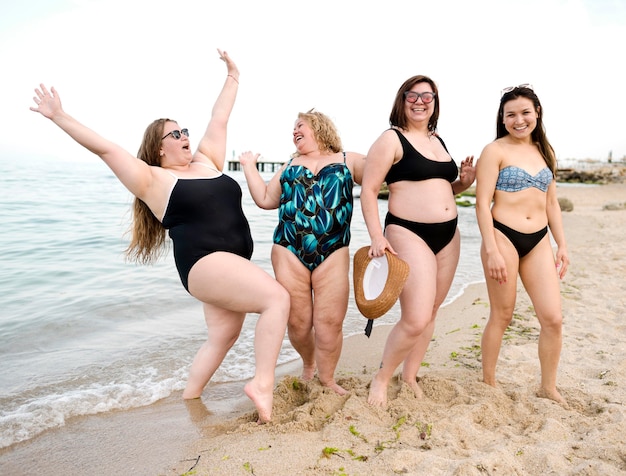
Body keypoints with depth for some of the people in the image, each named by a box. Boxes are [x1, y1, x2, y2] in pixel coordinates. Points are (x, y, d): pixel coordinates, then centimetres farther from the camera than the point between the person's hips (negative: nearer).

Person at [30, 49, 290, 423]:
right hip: (205, 265, -8)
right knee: (278, 298, -22)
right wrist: (59, 117, -7)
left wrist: (232, 78, 27)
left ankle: (189, 398, 31)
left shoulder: (207, 161, 15)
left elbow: (219, 120, 21)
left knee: (224, 335, 13)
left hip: (233, 264, 8)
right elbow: (105, 149, -5)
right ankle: (263, 383, -15)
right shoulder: (154, 180, -1)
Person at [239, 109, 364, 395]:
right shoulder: (290, 165, 21)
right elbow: (265, 200, 17)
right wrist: (249, 166, 20)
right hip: (289, 251, 2)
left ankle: (327, 381, 17)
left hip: (332, 254, -2)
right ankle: (308, 364, 34)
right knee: (297, 322, 5)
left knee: (329, 323, -4)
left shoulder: (347, 160, 12)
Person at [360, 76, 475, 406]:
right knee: (416, 319, -13)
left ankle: (410, 376, 29)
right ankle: (381, 379, 9)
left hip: (448, 236, 8)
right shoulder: (391, 139, -5)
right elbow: (368, 190, -10)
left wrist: (464, 182, 6)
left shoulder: (438, 140, 16)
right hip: (409, 234, -8)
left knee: (430, 313, 11)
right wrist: (377, 237, -20)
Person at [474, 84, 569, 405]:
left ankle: (548, 388, 21)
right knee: (501, 316, 4)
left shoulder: (544, 151, 14)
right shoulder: (495, 151, -4)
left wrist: (562, 244, 13)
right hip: (503, 237, -5)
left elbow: (551, 203, 18)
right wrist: (491, 250, -17)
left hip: (538, 241, 6)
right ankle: (488, 383, 23)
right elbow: (482, 203, -10)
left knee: (553, 318, 2)